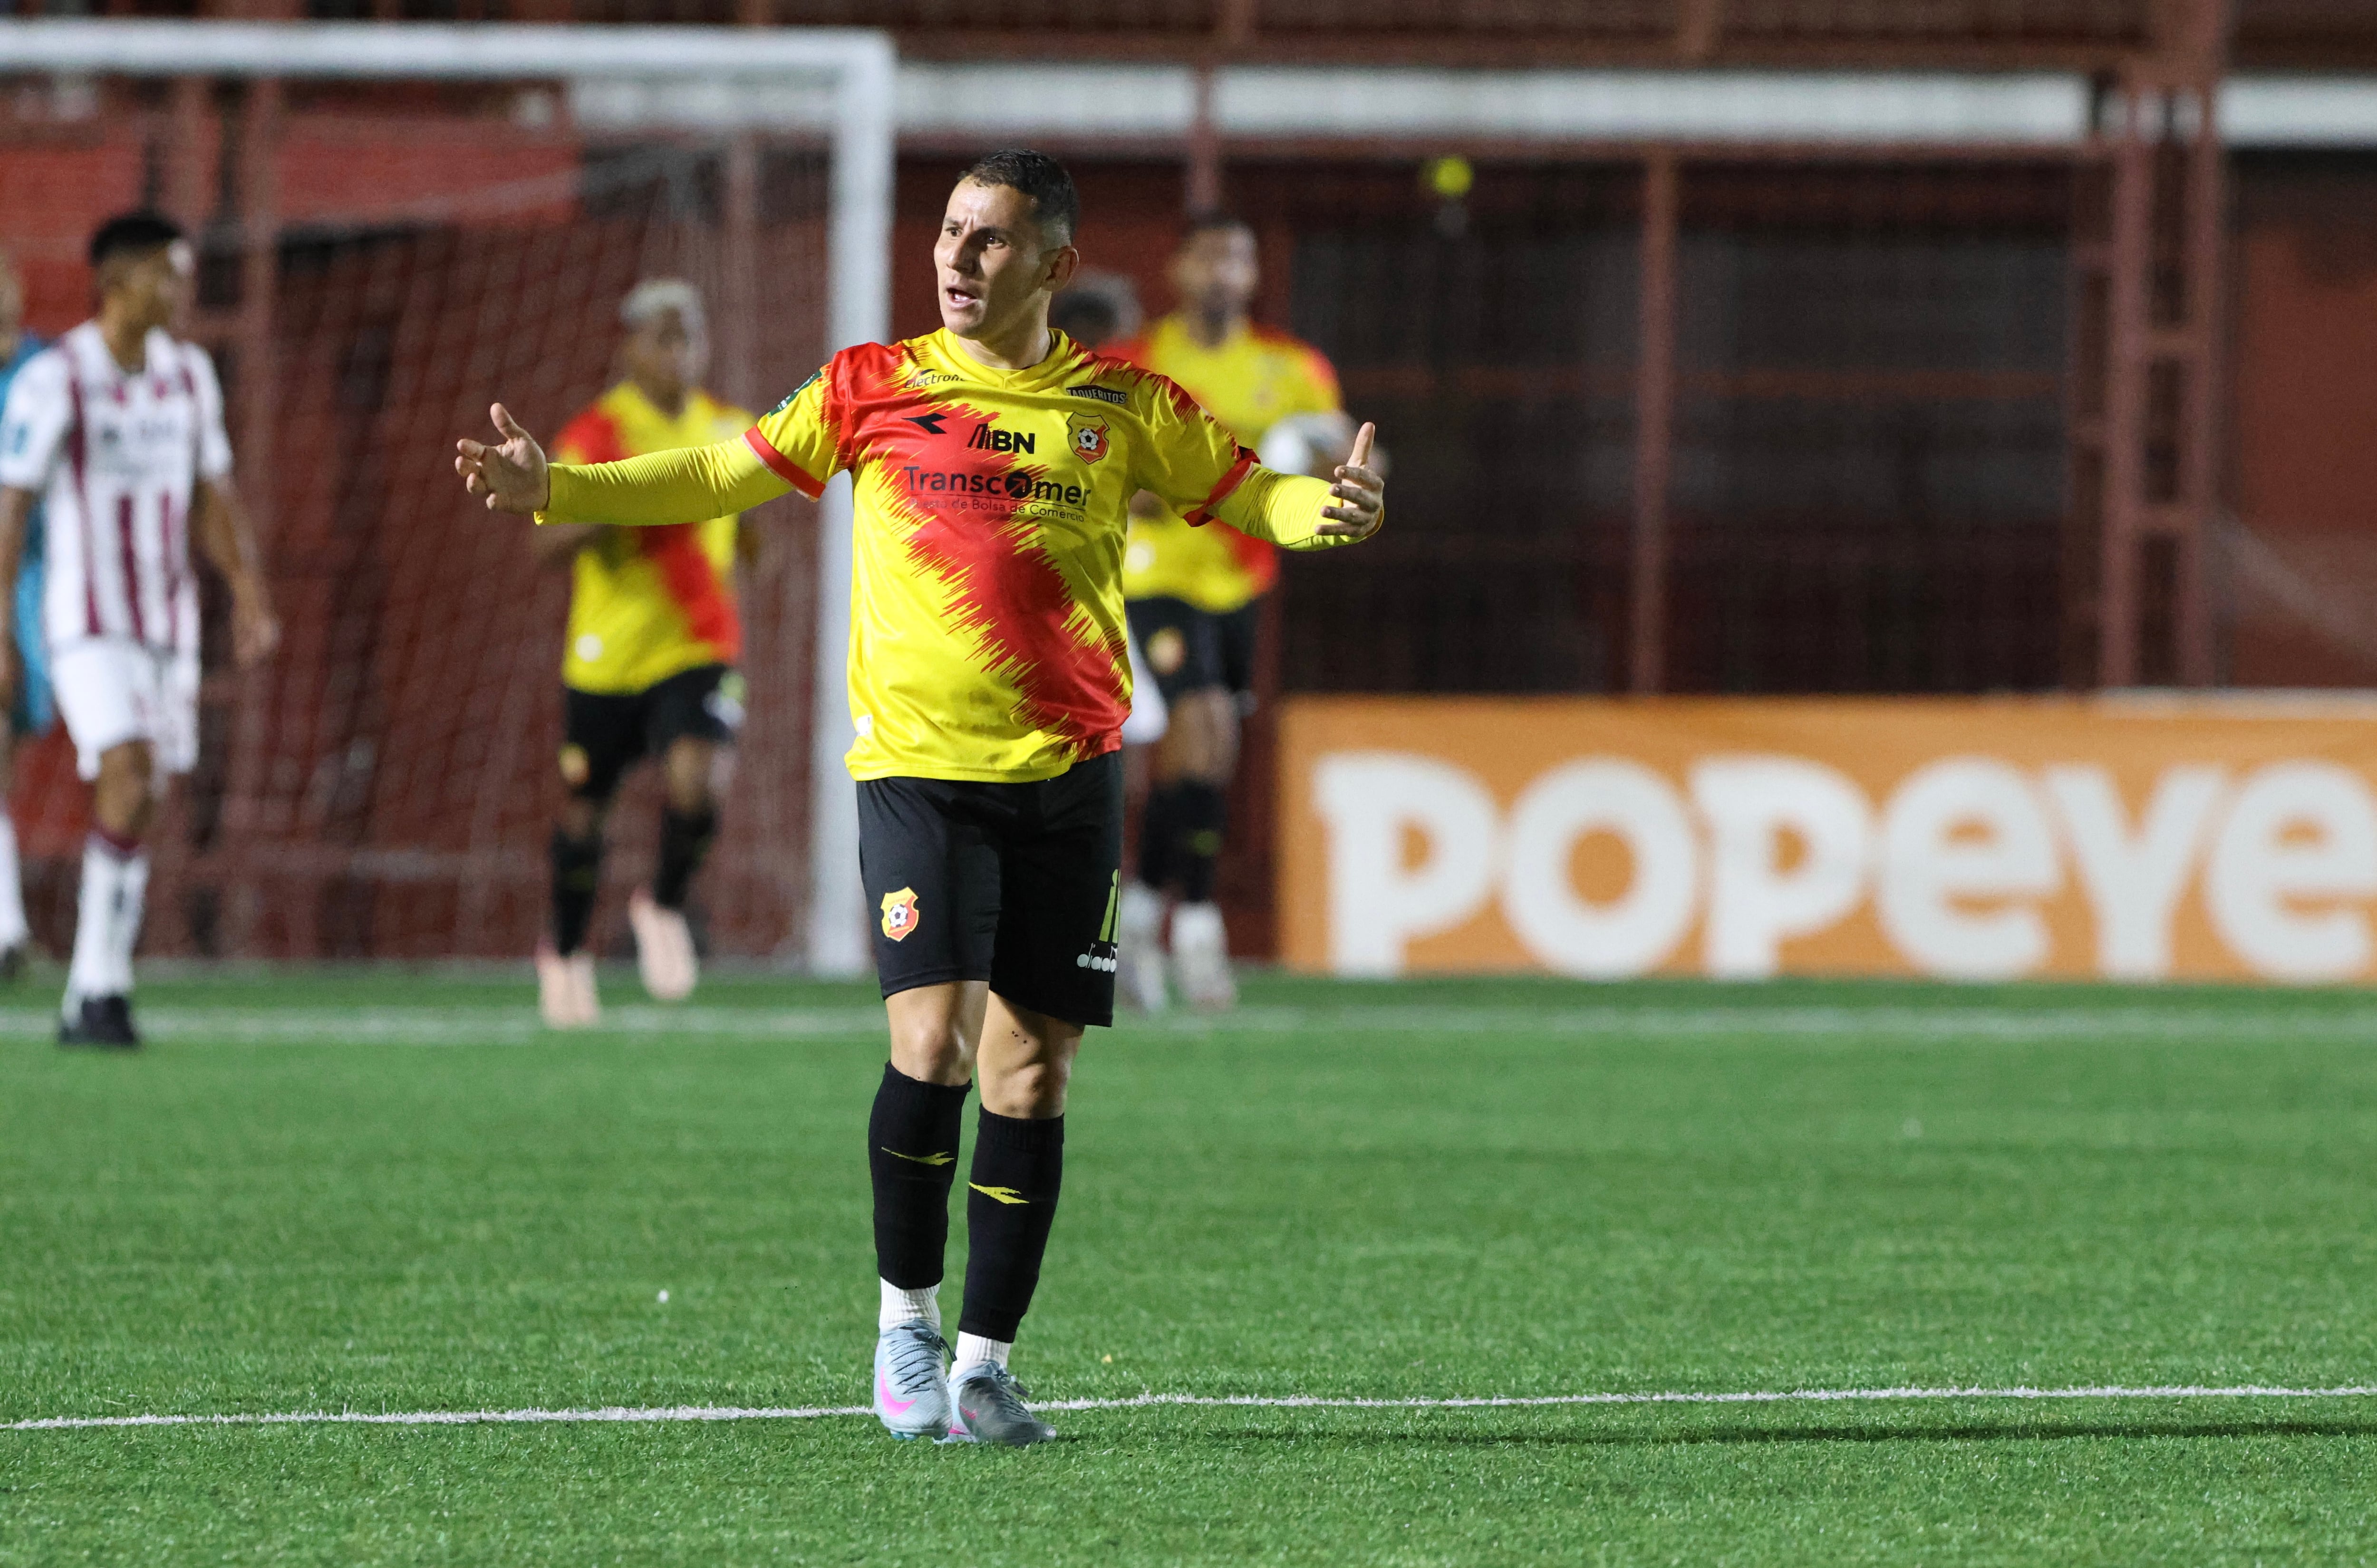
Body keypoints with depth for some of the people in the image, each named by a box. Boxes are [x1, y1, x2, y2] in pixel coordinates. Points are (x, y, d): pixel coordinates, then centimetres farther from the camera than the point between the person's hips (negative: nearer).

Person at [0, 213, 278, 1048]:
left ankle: (92, 999, 12)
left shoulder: (189, 375, 9)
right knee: (130, 779, -20)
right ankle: (102, 988, -16)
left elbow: (213, 497, 15)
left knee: (140, 809, 5)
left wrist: (250, 594, 3)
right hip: (88, 622, -6)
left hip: (168, 625, 6)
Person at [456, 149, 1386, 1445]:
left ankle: (983, 1361, 10)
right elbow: (722, 478, 11)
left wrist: (1331, 510, -11)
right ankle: (907, 1317, 2)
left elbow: (1250, 496, 11)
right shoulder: (875, 389, 5)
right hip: (918, 766, -1)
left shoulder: (1124, 409, 6)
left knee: (1031, 1072, 1)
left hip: (1067, 777, 1)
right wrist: (555, 489, 3)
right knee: (933, 1038, -16)